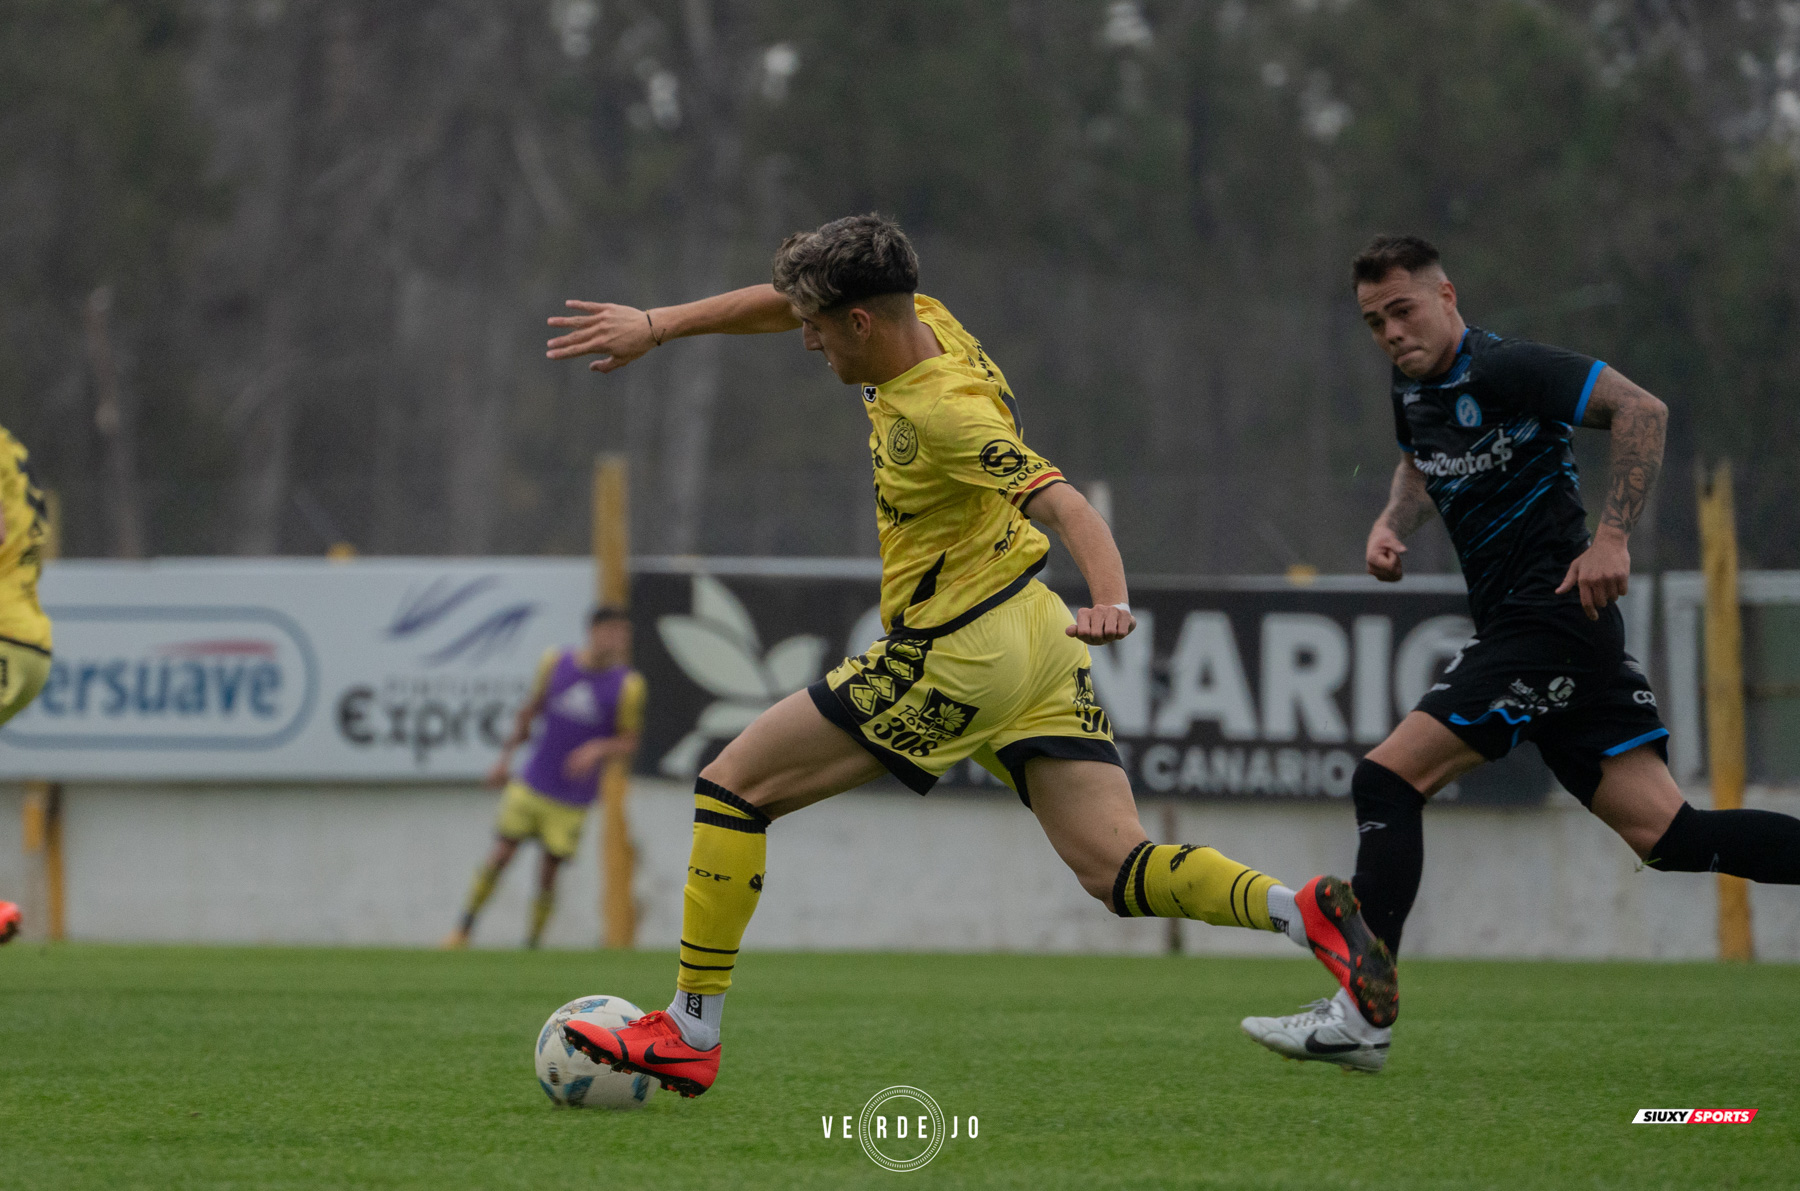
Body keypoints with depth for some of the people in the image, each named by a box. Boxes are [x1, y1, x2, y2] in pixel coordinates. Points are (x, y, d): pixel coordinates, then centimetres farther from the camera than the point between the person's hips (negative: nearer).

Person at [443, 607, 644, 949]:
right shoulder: (555, 663, 0)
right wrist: (506, 756, 14)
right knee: (501, 855, -1)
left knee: (548, 872, -2)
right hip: (530, 785, 1)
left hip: (572, 801, -1)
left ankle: (532, 945, 12)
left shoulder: (627, 685, -6)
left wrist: (599, 748, -21)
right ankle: (464, 929, 12)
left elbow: (629, 742, -2)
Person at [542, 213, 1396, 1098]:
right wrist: (656, 326, 13)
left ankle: (689, 1034, 4)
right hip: (1033, 633, 9)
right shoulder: (924, 321, 3)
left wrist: (1112, 602, -50)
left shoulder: (942, 414, -23)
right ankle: (1301, 910, -22)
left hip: (957, 658, -9)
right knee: (1115, 869, 0)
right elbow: (782, 303, 18)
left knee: (732, 786, 1)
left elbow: (1063, 503, -33)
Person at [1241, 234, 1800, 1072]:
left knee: (1387, 780, -12)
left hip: (1555, 615, -9)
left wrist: (1612, 538, -23)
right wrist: (1392, 524, 14)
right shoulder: (1415, 388, 14)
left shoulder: (1503, 369, -13)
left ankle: (1359, 1016, -12)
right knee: (1665, 835, 2)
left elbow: (1642, 411, -18)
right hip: (1519, 625, 9)